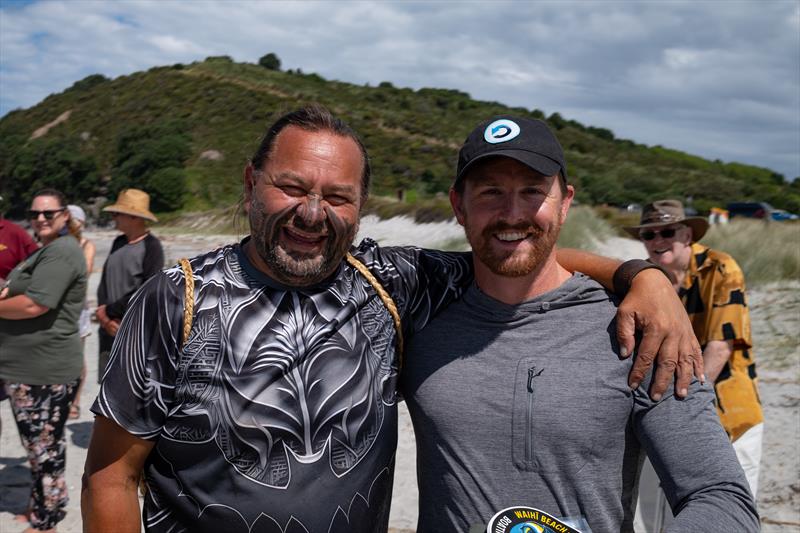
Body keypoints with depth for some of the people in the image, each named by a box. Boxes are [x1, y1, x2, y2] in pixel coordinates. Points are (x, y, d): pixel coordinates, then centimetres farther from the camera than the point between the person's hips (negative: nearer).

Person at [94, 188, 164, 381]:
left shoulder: (151, 246, -11)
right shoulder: (118, 243, 11)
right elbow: (105, 282, 11)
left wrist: (108, 311, -11)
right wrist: (104, 317, -5)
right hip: (111, 329, 7)